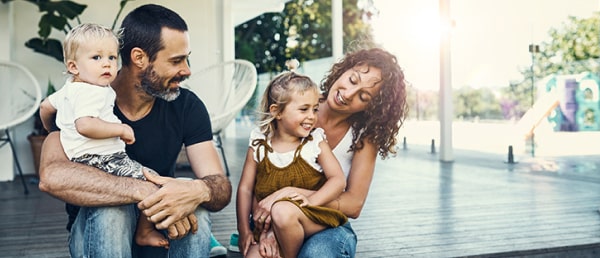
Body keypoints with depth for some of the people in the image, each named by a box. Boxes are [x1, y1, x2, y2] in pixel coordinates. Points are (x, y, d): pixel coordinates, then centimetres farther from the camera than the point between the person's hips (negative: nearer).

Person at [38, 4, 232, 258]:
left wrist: (199, 191, -40)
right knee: (110, 206, -34)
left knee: (196, 206, -29)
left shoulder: (187, 106, -8)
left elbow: (222, 187, -15)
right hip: (96, 231, -2)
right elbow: (52, 176, -36)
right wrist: (145, 191, -44)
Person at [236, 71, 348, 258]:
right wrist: (244, 230, -1)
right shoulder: (259, 146, 0)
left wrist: (312, 200, -24)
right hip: (268, 225, 2)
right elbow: (245, 188, 3)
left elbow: (338, 179, -8)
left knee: (283, 210, -32)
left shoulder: (316, 142, -4)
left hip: (314, 219, -2)